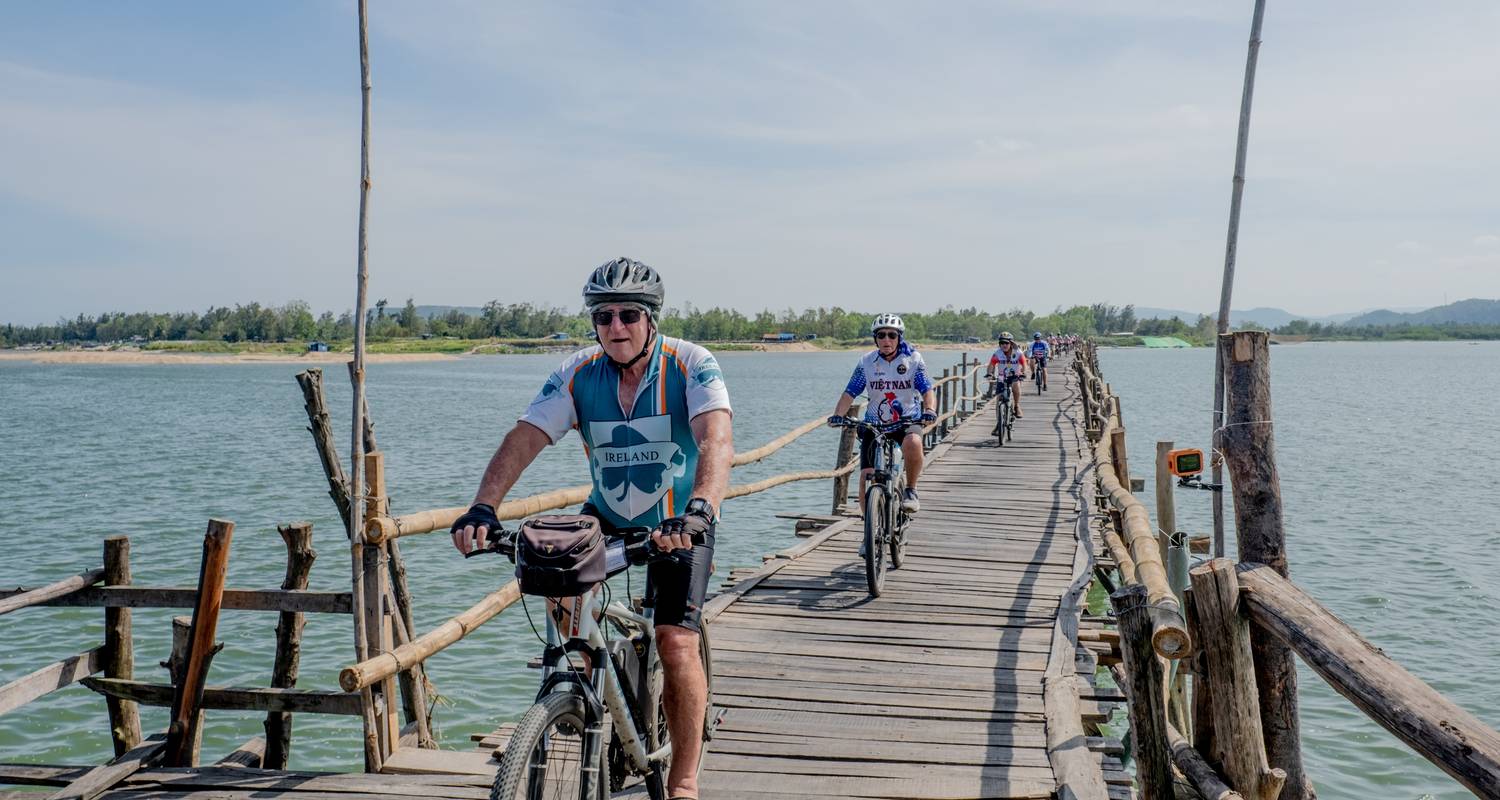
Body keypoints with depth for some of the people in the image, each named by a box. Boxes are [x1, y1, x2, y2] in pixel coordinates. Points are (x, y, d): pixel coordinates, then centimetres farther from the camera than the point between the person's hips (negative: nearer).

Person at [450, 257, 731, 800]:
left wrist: (698, 511, -54)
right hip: (607, 517, 3)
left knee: (676, 643, -17)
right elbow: (521, 441, -19)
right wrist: (483, 508, -36)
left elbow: (717, 441, -36)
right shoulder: (578, 374, -12)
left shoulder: (690, 365, -21)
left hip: (679, 523, -3)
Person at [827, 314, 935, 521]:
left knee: (913, 443, -37)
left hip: (907, 421, -2)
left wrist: (930, 410, -35)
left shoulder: (913, 360, -6)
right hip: (874, 424, 2)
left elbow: (927, 390, -13)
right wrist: (837, 415, -23)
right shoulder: (867, 362, -3)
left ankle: (910, 490, -13)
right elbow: (849, 393, -5)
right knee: (866, 477, -9)